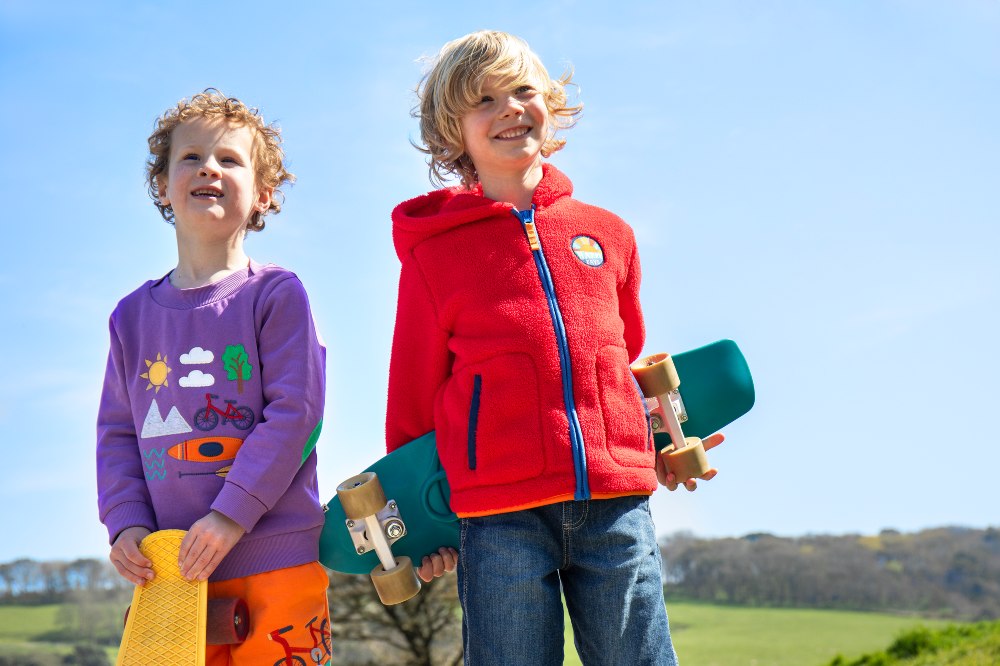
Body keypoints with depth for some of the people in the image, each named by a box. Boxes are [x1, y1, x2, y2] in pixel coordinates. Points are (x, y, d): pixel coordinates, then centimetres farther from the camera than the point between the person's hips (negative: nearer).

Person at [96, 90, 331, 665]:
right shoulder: (134, 315, 13)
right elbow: (117, 431, 13)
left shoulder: (276, 294, -1)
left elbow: (295, 412, -9)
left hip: (276, 563, -3)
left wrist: (230, 515, -16)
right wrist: (126, 522, -3)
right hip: (171, 569, 4)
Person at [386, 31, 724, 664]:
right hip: (501, 515, -2)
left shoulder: (608, 233, 14)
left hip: (617, 502, 3)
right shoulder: (433, 252, 6)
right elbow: (414, 394, 9)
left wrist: (658, 446, 17)